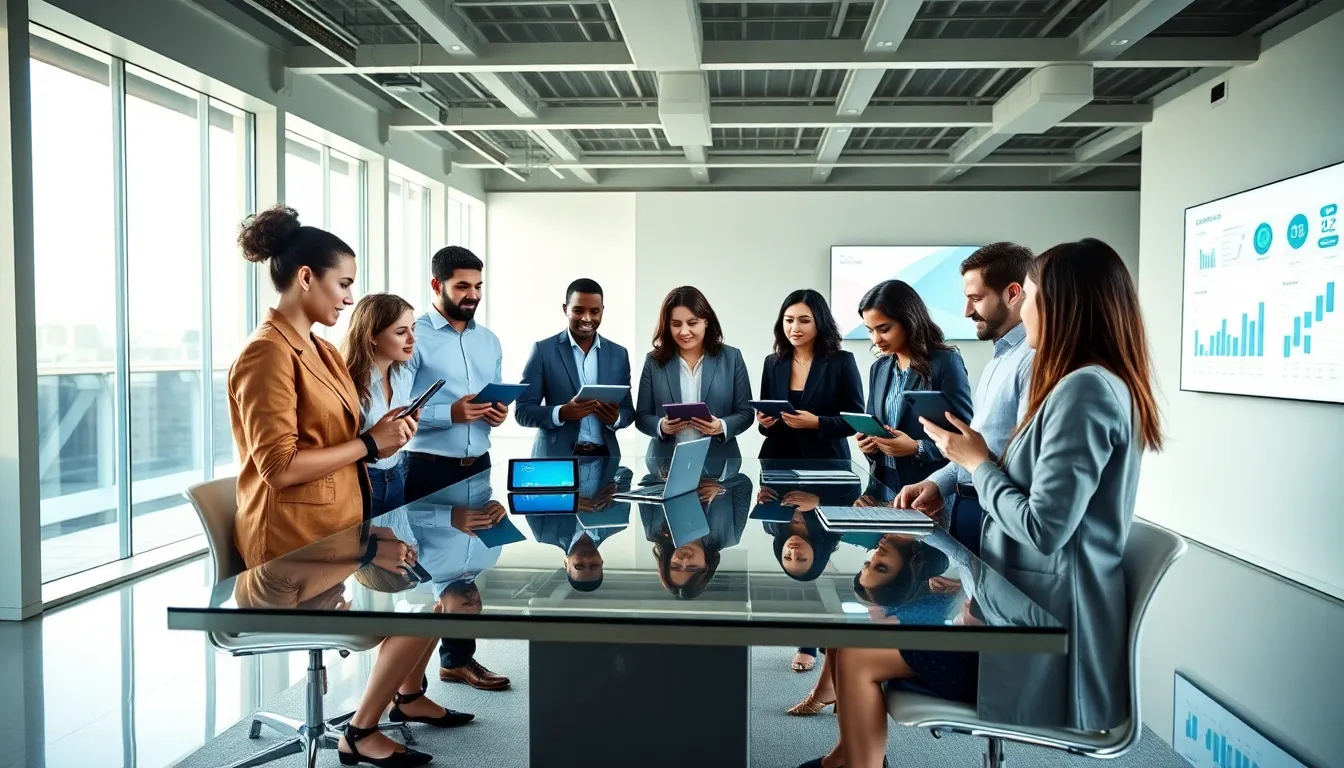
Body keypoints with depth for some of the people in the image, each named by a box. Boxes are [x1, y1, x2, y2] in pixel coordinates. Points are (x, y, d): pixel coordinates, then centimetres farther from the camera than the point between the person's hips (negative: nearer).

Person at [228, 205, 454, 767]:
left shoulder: (322, 351, 13)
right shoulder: (267, 354, -17)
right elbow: (280, 466, -24)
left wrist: (380, 434, -2)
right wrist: (369, 445, -17)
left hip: (341, 523, 9)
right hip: (297, 538, -9)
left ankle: (409, 692, 23)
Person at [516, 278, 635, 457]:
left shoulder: (619, 354, 6)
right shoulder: (543, 350, -3)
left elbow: (628, 410, 9)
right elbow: (523, 411, -5)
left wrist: (615, 418, -13)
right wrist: (562, 412, -22)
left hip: (604, 456, 3)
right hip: (556, 457, -3)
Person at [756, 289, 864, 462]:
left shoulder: (842, 361, -5)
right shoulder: (772, 363, 5)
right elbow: (765, 416, 11)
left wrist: (816, 423, -20)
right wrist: (764, 421, -11)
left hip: (825, 461, -3)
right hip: (778, 459, 3)